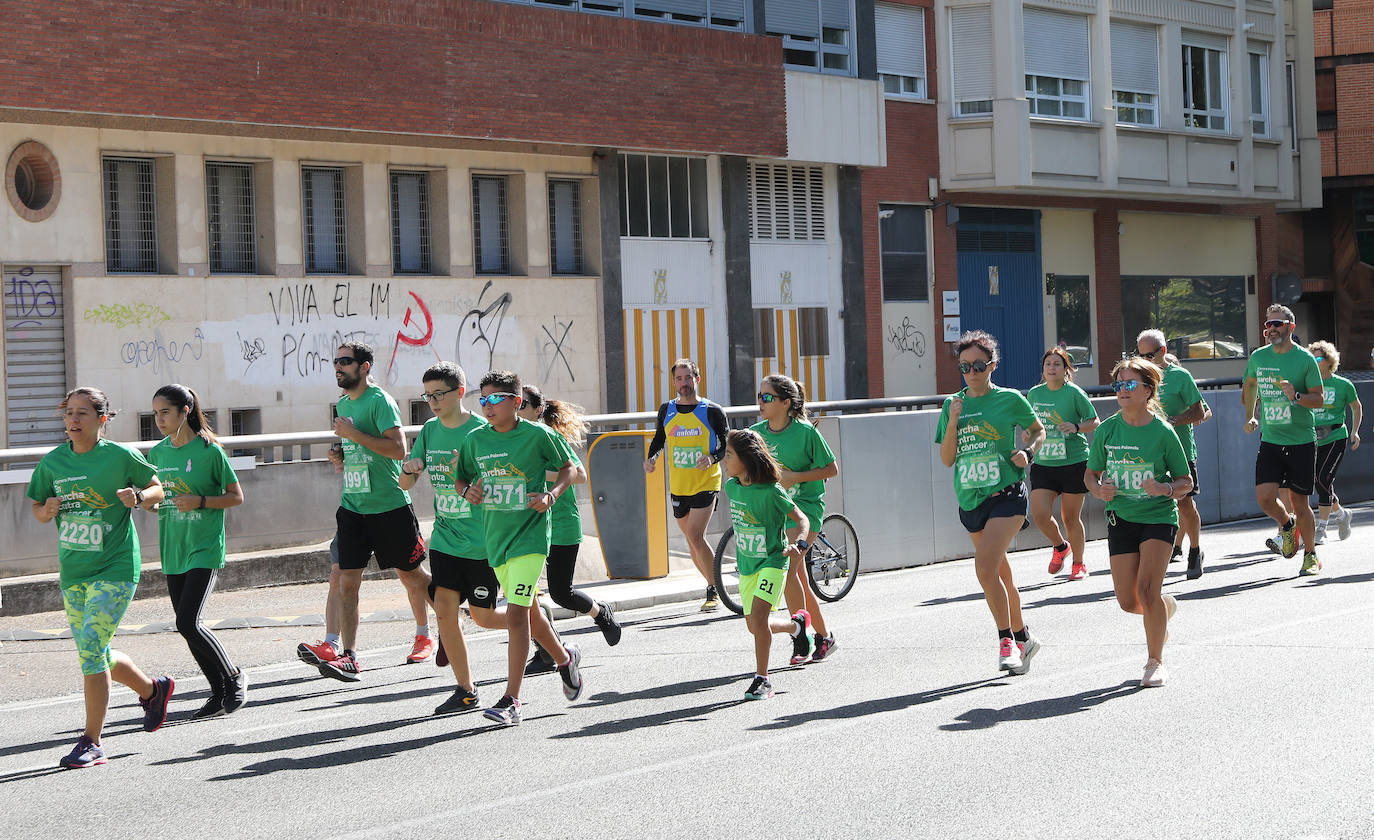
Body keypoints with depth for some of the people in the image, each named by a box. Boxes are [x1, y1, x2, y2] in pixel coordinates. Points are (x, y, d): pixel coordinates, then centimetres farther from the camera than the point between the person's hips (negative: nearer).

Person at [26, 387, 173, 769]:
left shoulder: (121, 457, -7)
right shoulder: (52, 462, 3)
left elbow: (156, 488, 5)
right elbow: (36, 507, 14)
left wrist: (137, 497, -16)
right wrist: (47, 510, -9)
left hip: (115, 569, -5)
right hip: (72, 573, 6)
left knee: (90, 647, -17)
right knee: (97, 655, 14)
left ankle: (91, 741, -9)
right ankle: (152, 689, 43)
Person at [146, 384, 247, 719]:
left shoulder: (209, 450, -8)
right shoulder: (157, 453, 9)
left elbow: (236, 496, -4)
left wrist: (200, 501, -18)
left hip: (205, 550, -6)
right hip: (173, 553, 6)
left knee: (188, 623, -15)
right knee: (188, 627, 7)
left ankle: (234, 677, 5)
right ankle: (219, 693, 20)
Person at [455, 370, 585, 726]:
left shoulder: (538, 435, -9)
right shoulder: (475, 440, 3)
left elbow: (568, 467, 4)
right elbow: (462, 477, 15)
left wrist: (552, 494, -13)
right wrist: (468, 491, -8)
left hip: (529, 536, -6)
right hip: (495, 538, 6)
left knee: (516, 614, -15)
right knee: (528, 610, 19)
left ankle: (511, 700, -13)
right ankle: (565, 658, 46)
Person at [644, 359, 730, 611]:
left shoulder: (712, 411, -5)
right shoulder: (666, 410, 5)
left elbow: (728, 445, 0)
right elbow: (659, 439, 20)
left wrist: (713, 458, -19)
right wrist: (651, 458, 1)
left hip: (706, 483, -5)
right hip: (678, 486, 5)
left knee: (695, 536, -17)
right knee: (693, 540, 10)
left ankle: (714, 590, -8)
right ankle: (714, 585, 26)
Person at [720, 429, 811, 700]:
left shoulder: (772, 492, -20)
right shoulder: (732, 487, 0)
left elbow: (802, 519, -13)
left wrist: (799, 545, -31)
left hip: (772, 561, -7)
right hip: (746, 565, 7)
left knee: (758, 616, -21)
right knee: (754, 626, 11)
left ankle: (762, 679, -12)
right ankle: (796, 625, 40)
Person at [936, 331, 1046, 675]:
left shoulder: (1010, 399, -3)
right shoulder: (952, 405, 7)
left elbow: (1038, 430, 13)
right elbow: (947, 459, 5)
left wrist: (1027, 451, -6)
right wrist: (953, 422, -9)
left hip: (1006, 495, -5)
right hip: (970, 501, 5)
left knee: (985, 567, -21)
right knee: (1001, 575, 14)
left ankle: (1007, 639, -9)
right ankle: (1023, 638, 30)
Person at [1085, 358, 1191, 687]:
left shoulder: (1163, 431, -8)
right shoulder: (1106, 430, -1)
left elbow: (1186, 481, 0)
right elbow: (1091, 473, 11)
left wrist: (1166, 489, -21)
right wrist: (1099, 489, -11)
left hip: (1158, 516, -3)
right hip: (1120, 517, 3)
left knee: (1147, 589, -17)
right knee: (1128, 601, 0)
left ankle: (1155, 662, 0)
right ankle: (1164, 606, 37)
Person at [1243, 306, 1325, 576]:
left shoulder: (1305, 359, -5)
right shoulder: (1258, 357, 5)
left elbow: (1319, 399, -5)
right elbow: (1249, 386, 26)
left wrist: (1296, 396, -22)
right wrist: (1250, 416, 19)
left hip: (1301, 441, -3)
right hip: (1270, 440, 3)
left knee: (1299, 502, 0)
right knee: (1264, 496, -12)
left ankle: (1311, 555, 20)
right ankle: (1287, 525, 21)